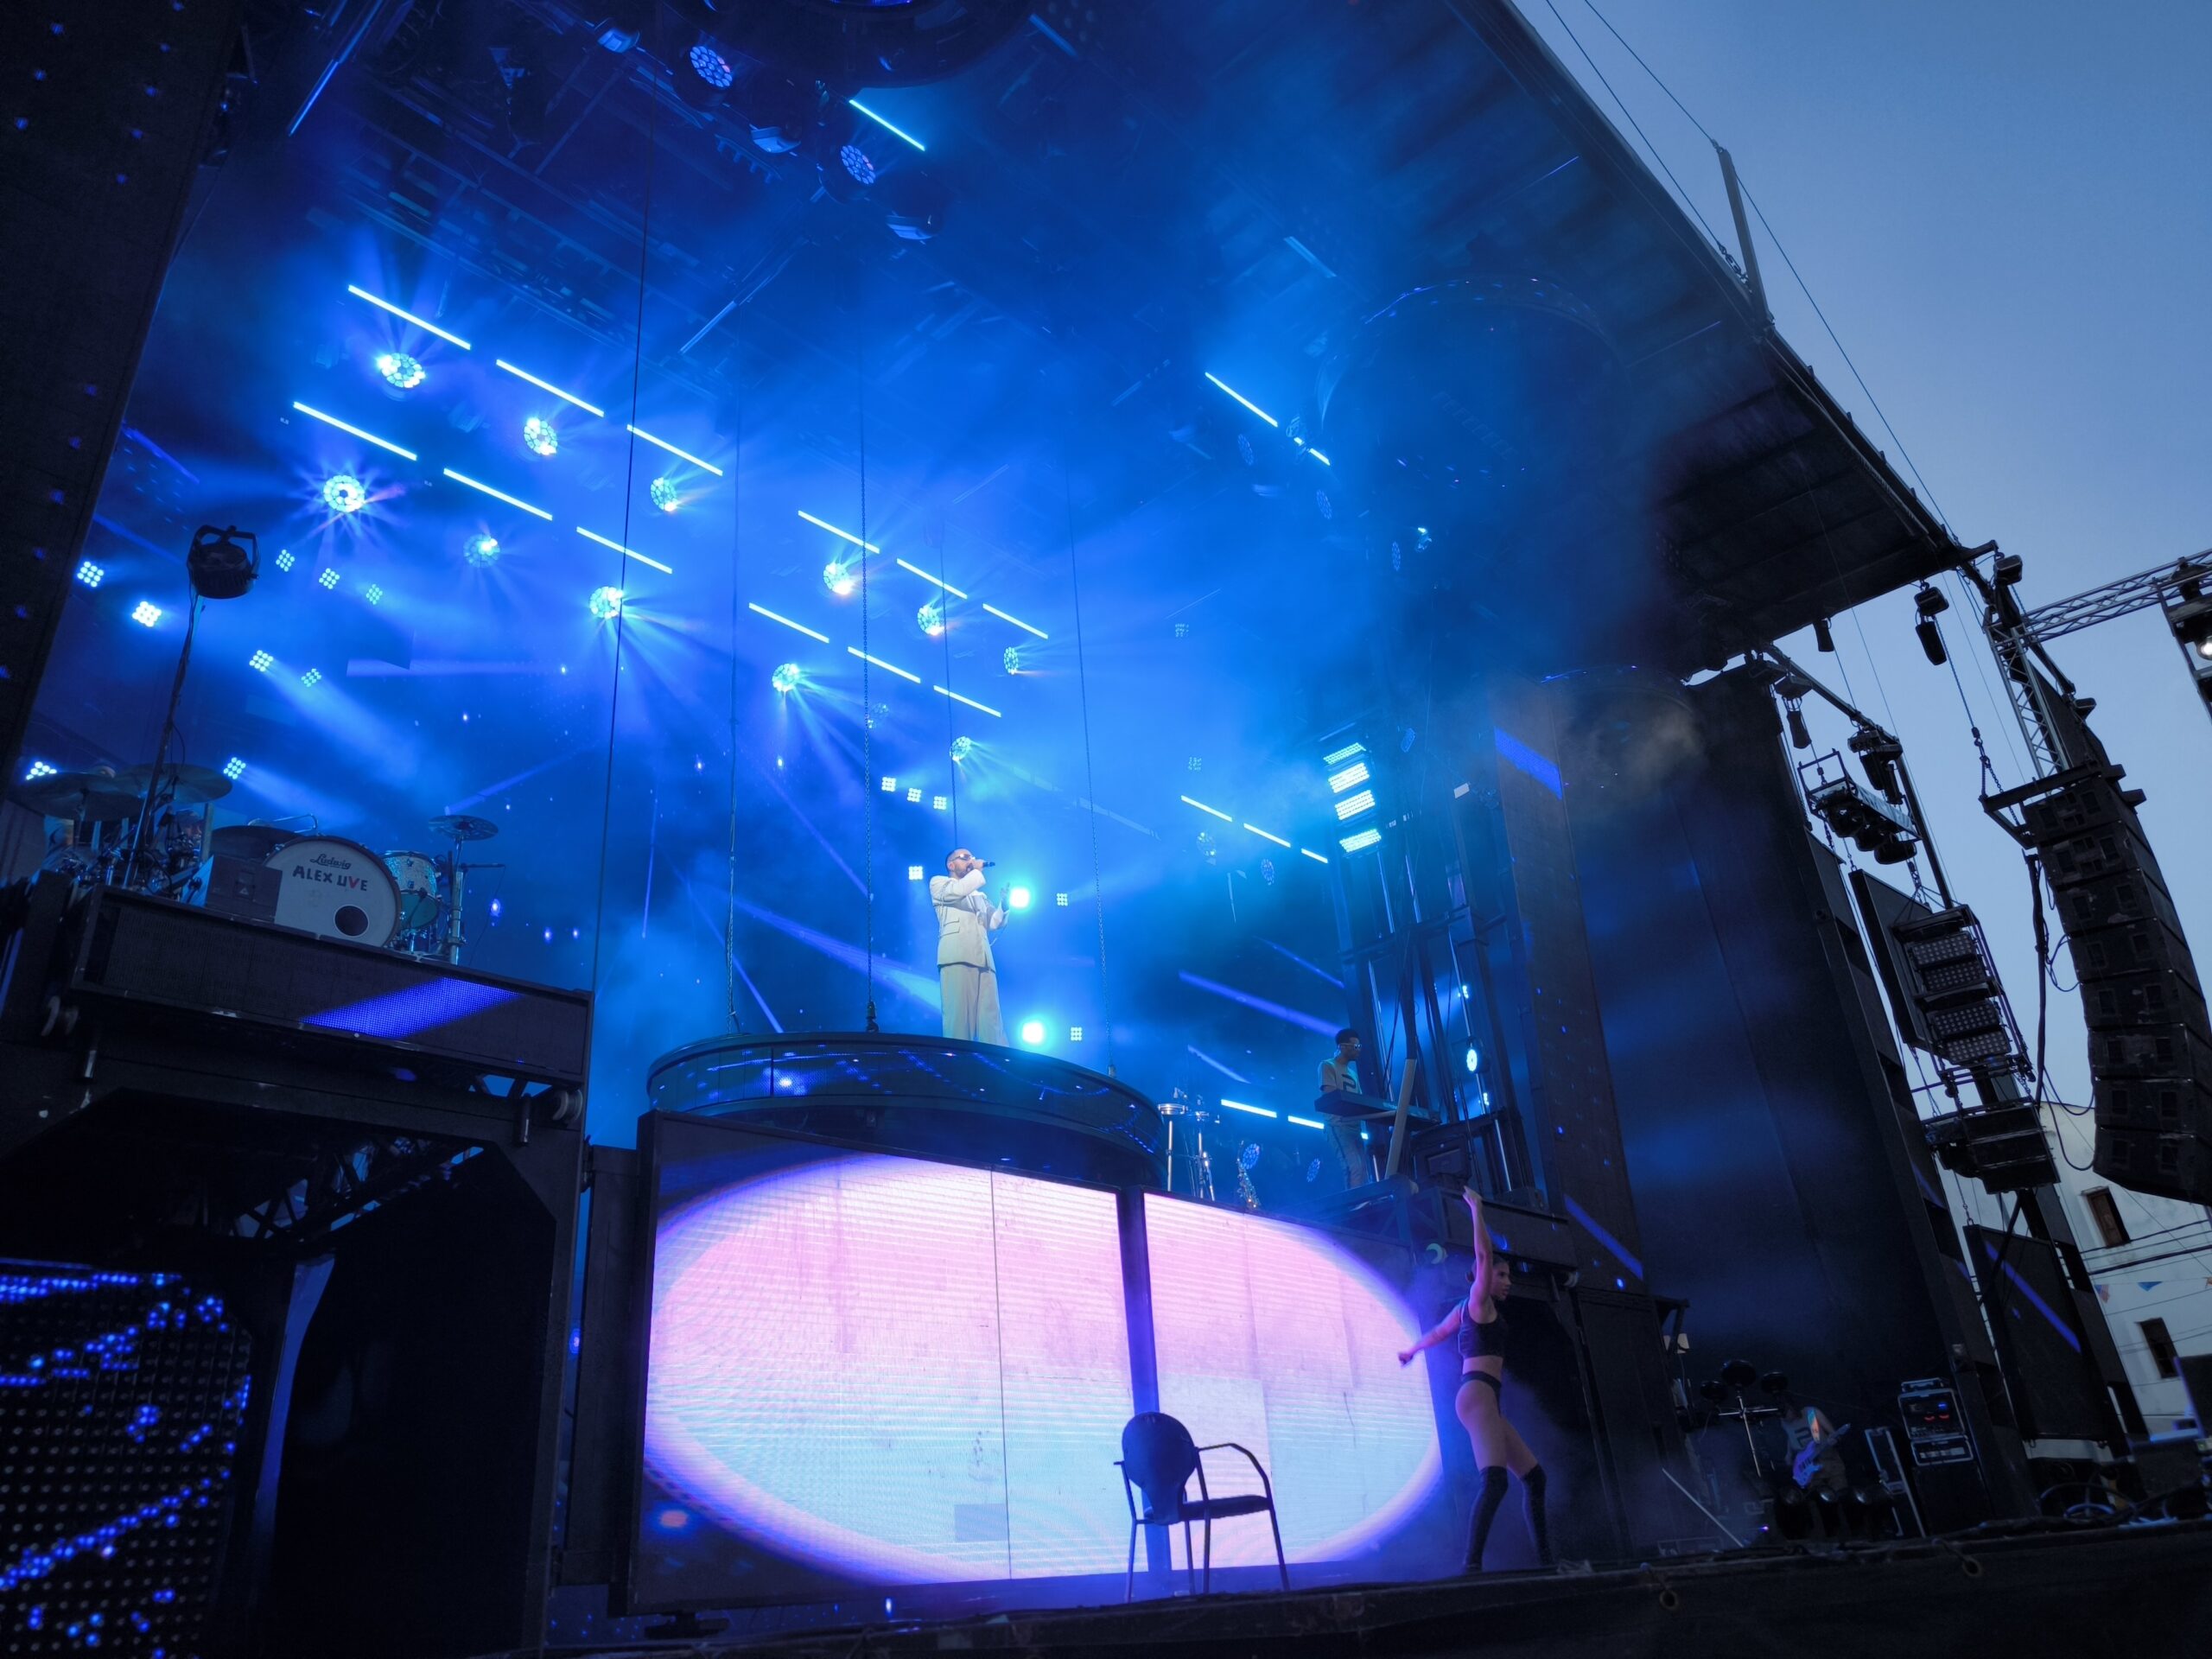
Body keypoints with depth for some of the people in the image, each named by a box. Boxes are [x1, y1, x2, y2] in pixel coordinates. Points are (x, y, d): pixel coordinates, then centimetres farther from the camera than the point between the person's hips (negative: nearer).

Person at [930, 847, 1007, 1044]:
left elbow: (994, 923, 19)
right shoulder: (938, 882, 17)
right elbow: (957, 891, -6)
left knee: (990, 1017, -4)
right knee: (959, 1014, -14)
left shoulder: (980, 895, 34)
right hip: (957, 956, -5)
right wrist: (977, 870, 5)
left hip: (983, 959, 6)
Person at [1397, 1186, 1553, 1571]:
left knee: (1534, 1476, 11)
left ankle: (1544, 1559, 12)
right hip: (1477, 1394, -10)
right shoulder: (1478, 1302, 0)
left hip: (1487, 1401, 10)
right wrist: (1476, 1210, -5)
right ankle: (1473, 1565, -35)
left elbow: (1437, 1331, 39)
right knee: (1494, 1479, -26)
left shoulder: (1466, 1309, 24)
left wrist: (1412, 1351, 56)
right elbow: (1483, 1254, -11)